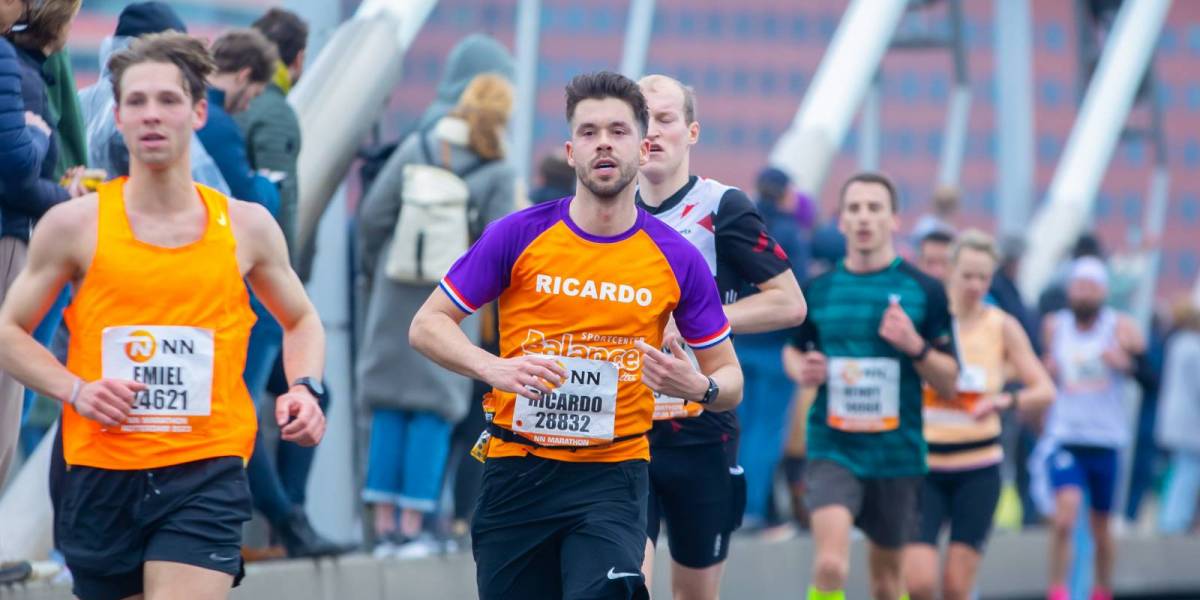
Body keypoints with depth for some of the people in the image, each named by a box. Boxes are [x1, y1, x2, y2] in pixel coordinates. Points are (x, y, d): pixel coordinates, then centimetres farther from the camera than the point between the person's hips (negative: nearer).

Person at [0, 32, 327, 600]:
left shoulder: (246, 227, 4)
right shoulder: (75, 224, 0)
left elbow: (301, 321, 21)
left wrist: (304, 387, 0)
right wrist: (74, 390, -11)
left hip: (205, 473, -1)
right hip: (98, 471, 1)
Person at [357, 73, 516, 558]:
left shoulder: (415, 149, 2)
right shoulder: (498, 173, -6)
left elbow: (373, 215, 1)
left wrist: (374, 268, 15)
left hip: (396, 293, 3)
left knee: (388, 408, 8)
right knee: (434, 409, 2)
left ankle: (384, 524, 7)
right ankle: (412, 527, -2)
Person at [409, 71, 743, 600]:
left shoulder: (678, 259, 1)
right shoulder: (518, 236, -1)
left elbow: (729, 381, 9)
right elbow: (426, 326, 3)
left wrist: (700, 387, -16)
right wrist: (495, 368, -16)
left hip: (613, 476, -1)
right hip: (516, 473, 1)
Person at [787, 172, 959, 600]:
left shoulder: (923, 291, -1)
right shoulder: (818, 290, 3)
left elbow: (950, 383, 1)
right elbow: (794, 351, 20)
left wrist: (916, 346, -18)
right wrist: (803, 370, -4)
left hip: (898, 455, 0)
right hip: (832, 449, 0)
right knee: (830, 565, -22)